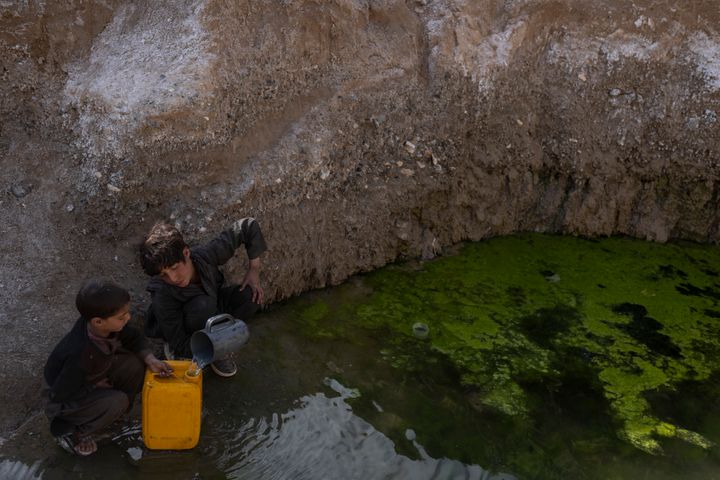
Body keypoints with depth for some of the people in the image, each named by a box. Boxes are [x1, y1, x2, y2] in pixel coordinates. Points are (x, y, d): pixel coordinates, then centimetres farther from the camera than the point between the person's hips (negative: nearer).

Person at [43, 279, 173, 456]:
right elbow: (61, 393, -30)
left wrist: (150, 359, -18)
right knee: (117, 401, -27)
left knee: (135, 364, -12)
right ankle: (67, 430, -3)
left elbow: (133, 337, -3)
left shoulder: (107, 325, -21)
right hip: (64, 399, -7)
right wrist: (96, 386, -18)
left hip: (93, 378, 7)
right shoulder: (79, 355, -40)